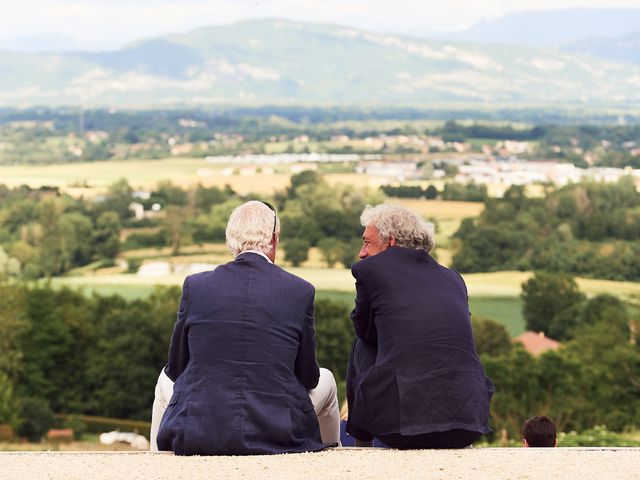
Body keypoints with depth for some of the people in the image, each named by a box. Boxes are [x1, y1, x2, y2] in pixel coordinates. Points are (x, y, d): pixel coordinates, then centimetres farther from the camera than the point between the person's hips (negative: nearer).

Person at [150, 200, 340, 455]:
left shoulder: (195, 285, -4)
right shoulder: (300, 291, -6)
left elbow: (176, 367, 6)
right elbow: (308, 377, 3)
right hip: (278, 437, -1)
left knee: (166, 380, 35)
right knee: (325, 380, 31)